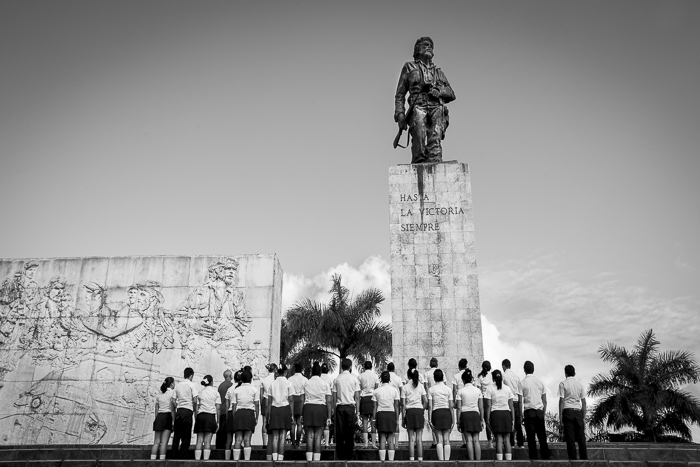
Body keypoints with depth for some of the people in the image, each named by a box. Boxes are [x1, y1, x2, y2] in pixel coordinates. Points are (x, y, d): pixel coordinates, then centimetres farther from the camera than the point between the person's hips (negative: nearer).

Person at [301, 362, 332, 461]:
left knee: (309, 436, 2)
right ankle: (316, 460, 0)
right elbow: (328, 401, 1)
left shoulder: (306, 383, 7)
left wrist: (301, 414, 5)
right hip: (321, 409, -1)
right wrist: (329, 416, 4)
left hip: (308, 408, 1)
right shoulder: (325, 384, 4)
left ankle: (309, 460, -2)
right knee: (318, 437, 2)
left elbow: (302, 400, 2)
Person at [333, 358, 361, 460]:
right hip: (350, 407, -1)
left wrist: (334, 409, 5)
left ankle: (340, 456, 7)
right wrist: (357, 411, 4)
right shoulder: (354, 379, 2)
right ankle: (348, 456, 5)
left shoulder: (337, 379, 6)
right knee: (350, 433, 3)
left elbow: (334, 397, 3)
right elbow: (357, 397, 1)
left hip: (340, 407, 2)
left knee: (339, 433, 5)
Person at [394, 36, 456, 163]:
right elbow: (400, 94, 18)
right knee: (419, 135, -30)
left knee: (435, 138, -25)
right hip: (418, 108, -2)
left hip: (437, 109, 2)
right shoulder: (409, 67, 26)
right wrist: (400, 114, 1)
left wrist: (440, 91, -1)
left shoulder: (439, 72, 34)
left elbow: (451, 94, 22)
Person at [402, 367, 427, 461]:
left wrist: (403, 418, 1)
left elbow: (403, 404, -4)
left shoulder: (405, 387, -2)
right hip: (419, 411, 1)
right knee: (419, 438, 6)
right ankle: (420, 458, 5)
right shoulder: (421, 386, 3)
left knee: (411, 438, 3)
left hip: (409, 412, -1)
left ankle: (411, 458, 2)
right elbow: (425, 401, 0)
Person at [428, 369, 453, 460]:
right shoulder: (448, 389, 4)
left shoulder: (431, 389, 1)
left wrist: (429, 419, -2)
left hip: (436, 413, -1)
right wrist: (453, 419, 8)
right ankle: (447, 460, 4)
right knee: (446, 440, 6)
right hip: (446, 412, 1)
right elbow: (451, 406, 3)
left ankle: (441, 460, -3)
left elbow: (430, 406, -4)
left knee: (439, 440, 2)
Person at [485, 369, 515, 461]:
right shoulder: (507, 388, 7)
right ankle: (509, 460, 4)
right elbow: (511, 406, 7)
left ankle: (499, 460, -5)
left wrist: (487, 419, 0)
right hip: (506, 413, 2)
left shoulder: (490, 389, 0)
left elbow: (489, 406, -3)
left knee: (499, 439, -1)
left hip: (495, 414, -2)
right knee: (507, 439, 6)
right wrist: (512, 419, 13)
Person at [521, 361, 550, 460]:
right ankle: (546, 458, 6)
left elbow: (521, 401, -5)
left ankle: (533, 458, -3)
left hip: (529, 411, -3)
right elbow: (545, 401, 11)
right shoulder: (540, 381, 9)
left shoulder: (522, 383, -2)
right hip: (540, 411, 3)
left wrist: (520, 414, 1)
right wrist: (543, 413, 17)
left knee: (531, 437, -1)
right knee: (542, 436, 8)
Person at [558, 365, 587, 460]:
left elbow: (561, 400, -6)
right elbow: (583, 401, 11)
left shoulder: (563, 384, -1)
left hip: (568, 410, -4)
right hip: (578, 411, 4)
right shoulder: (580, 384, 11)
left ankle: (573, 459, -1)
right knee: (581, 437, 8)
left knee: (570, 437, -1)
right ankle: (584, 458, 8)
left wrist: (560, 415, -3)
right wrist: (583, 415, 16)